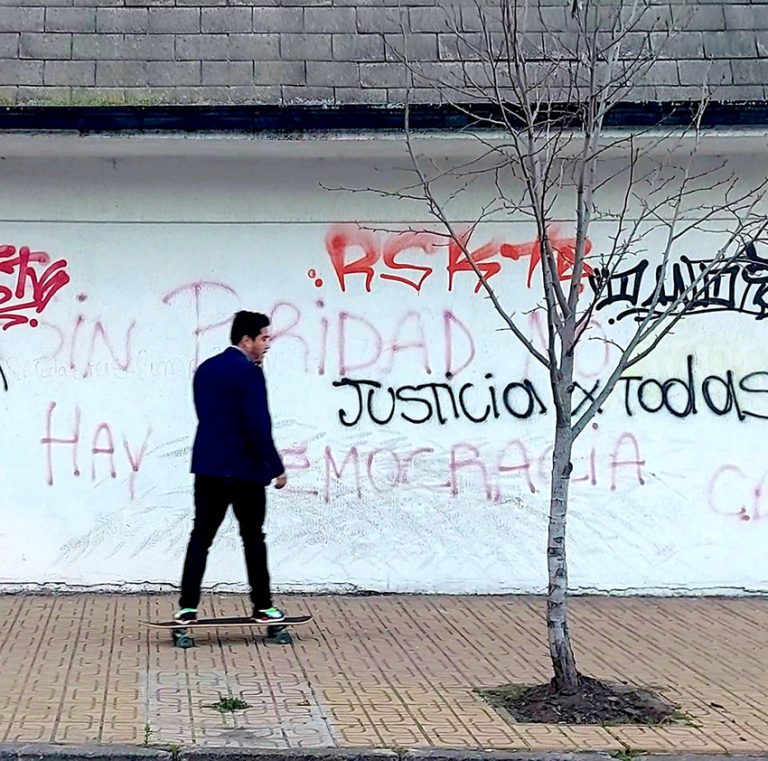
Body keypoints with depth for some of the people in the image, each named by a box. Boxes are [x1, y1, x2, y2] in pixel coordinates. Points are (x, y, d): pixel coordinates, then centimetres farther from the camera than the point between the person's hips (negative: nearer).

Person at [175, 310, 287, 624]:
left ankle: (188, 606, 2)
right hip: (244, 469, -6)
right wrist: (276, 467, -11)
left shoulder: (205, 369, 10)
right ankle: (262, 606, 12)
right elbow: (259, 425, -17)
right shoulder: (249, 372, -13)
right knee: (253, 538, 5)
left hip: (207, 466, 6)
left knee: (201, 536, 5)